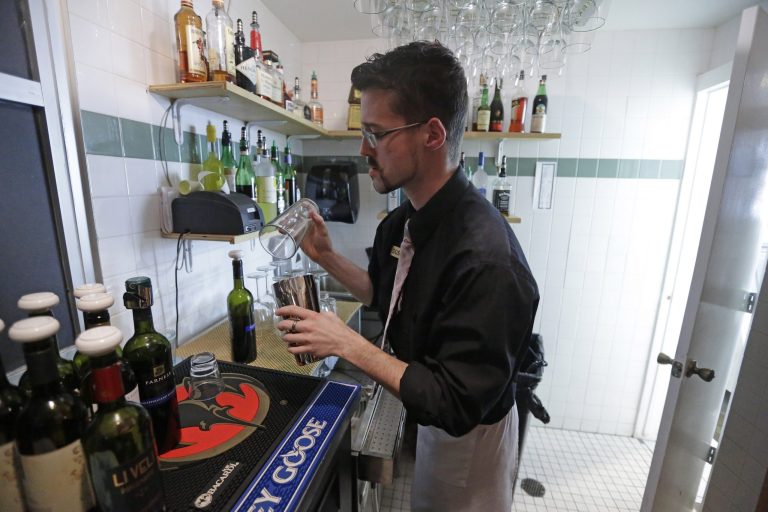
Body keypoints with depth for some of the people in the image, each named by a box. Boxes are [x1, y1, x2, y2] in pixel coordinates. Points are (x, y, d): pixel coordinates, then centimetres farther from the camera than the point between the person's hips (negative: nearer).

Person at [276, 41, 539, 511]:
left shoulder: (487, 259, -36)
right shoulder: (404, 223, -9)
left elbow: (457, 407, -30)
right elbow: (387, 296, 5)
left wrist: (348, 344, -30)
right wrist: (326, 256, -7)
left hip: (470, 434, -6)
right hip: (425, 416, 7)